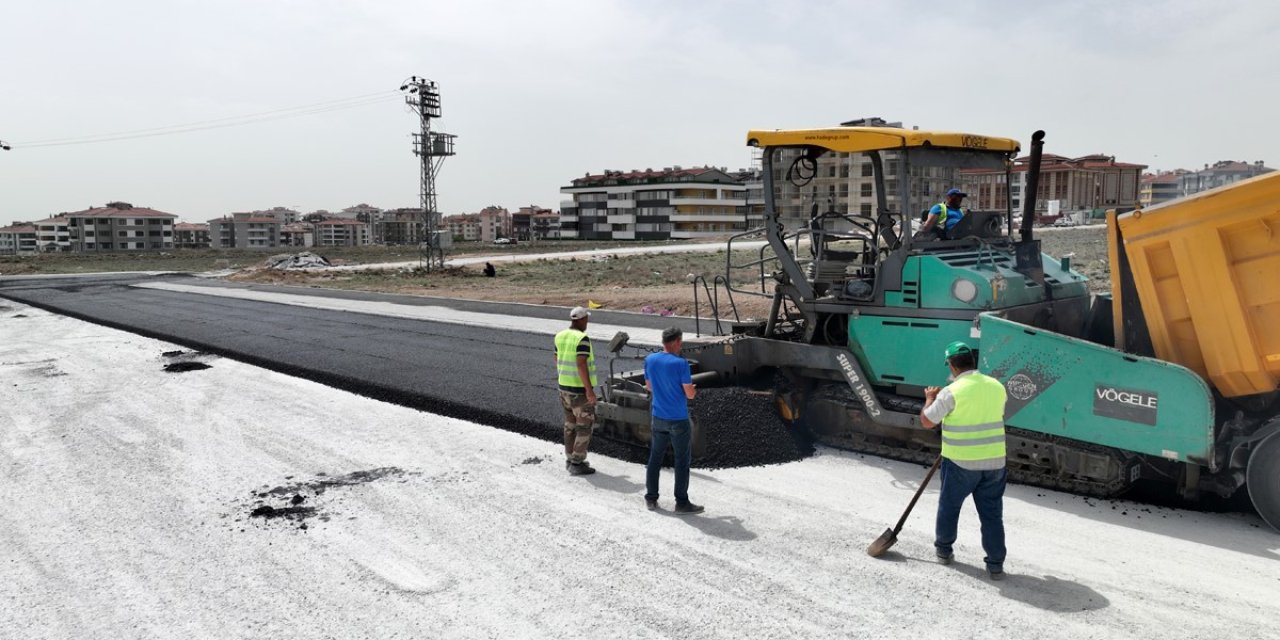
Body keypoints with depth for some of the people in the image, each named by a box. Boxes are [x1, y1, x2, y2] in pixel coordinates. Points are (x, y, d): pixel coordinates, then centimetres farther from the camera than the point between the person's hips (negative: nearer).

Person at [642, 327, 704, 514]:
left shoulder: (650, 360, -1)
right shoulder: (680, 363, -19)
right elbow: (690, 394, -15)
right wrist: (692, 389, 7)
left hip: (658, 418, 6)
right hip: (678, 420, -6)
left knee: (655, 457, 15)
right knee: (682, 461, 5)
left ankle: (651, 498, 21)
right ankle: (682, 503, 10)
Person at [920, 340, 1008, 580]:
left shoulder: (951, 392, -15)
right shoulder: (997, 386, 2)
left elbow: (927, 420, -8)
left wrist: (930, 398, 11)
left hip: (961, 463, -4)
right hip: (994, 461, 4)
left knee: (949, 506, 17)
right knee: (992, 512, 10)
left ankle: (943, 549, 31)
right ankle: (996, 563, 11)